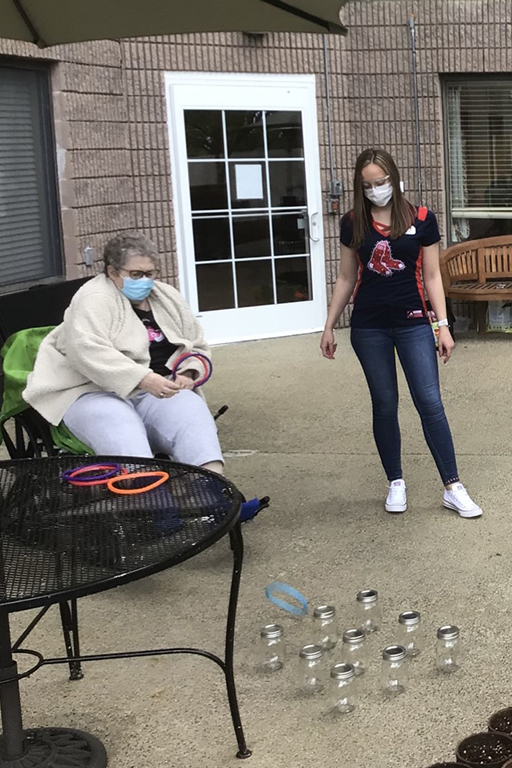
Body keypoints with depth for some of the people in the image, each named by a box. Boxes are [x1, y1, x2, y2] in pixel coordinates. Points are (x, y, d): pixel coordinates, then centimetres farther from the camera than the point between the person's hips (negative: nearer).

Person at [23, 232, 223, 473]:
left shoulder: (168, 298, 15)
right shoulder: (94, 299, -6)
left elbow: (197, 347, 23)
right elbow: (88, 351, -22)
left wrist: (187, 374, 0)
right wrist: (143, 379, -32)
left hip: (157, 392, 5)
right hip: (95, 392, -4)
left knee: (190, 409, -27)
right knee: (122, 434, -37)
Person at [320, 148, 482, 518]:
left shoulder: (422, 219, -2)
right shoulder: (353, 224, 3)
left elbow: (432, 276, 1)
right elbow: (346, 279, 10)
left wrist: (443, 325, -3)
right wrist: (329, 326, 9)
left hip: (413, 323, -1)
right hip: (369, 328, 1)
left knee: (430, 402, -5)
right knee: (385, 405, 9)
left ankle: (453, 488, 3)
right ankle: (396, 484, 22)